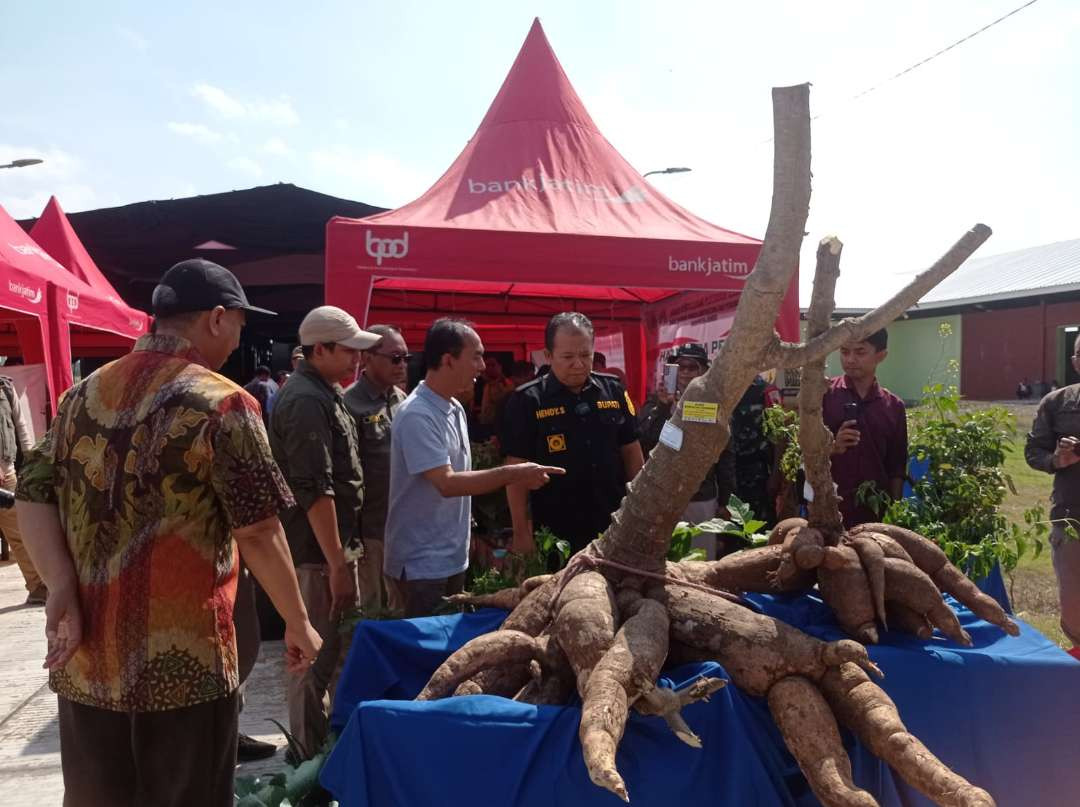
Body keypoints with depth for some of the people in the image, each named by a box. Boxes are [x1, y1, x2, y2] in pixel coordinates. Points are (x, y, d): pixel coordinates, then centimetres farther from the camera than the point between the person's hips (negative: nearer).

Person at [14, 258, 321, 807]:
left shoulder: (84, 394, 8)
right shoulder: (222, 404, -13)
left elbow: (33, 496, 4)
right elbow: (258, 533, -13)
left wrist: (63, 588, -5)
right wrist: (298, 624, -3)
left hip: (84, 658, 6)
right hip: (181, 662, -6)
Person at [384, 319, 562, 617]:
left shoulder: (454, 409, 9)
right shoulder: (417, 416, -21)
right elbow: (446, 484, -26)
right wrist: (511, 474, -27)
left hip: (452, 557, 9)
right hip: (421, 563, -9)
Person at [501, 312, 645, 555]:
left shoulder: (613, 390, 2)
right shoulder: (527, 401, -9)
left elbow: (631, 451, 9)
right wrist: (522, 534, -10)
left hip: (614, 526, 4)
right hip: (555, 534, -3)